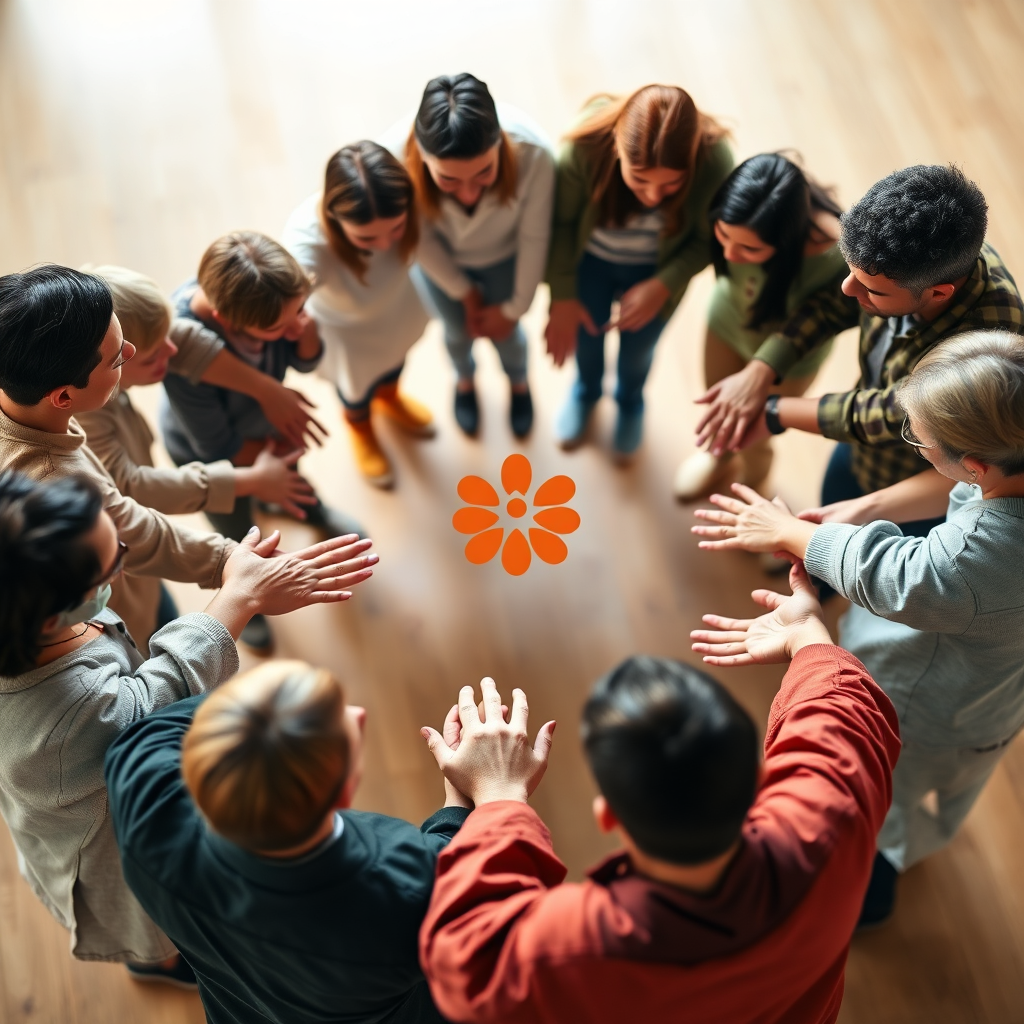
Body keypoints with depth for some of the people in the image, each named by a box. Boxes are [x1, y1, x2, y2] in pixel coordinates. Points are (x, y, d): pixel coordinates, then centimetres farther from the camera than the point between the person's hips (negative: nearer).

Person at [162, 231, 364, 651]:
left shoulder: (274, 297, -35)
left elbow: (306, 362, -14)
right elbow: (217, 449, -30)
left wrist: (307, 328, -37)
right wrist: (270, 445, -11)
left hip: (266, 414, 4)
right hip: (208, 455, -4)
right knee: (238, 536, 25)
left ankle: (312, 509, 73)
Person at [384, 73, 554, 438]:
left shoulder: (533, 151, -41)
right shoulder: (396, 157, -41)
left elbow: (535, 236, -21)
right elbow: (420, 237, -19)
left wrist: (515, 307, -6)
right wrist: (463, 292, -5)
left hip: (506, 256, 0)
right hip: (442, 259, 0)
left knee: (505, 331, 24)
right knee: (458, 330, 25)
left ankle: (518, 381, 61)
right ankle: (464, 378, 63)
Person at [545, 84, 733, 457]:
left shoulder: (714, 161, -36)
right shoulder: (587, 145, -37)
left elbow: (707, 240, -16)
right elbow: (561, 220, -18)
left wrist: (663, 286, -28)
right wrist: (562, 297, -14)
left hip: (657, 271, 0)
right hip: (590, 259, 0)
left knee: (637, 348, 24)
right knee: (584, 335, 26)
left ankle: (630, 401, 61)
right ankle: (586, 390, 63)